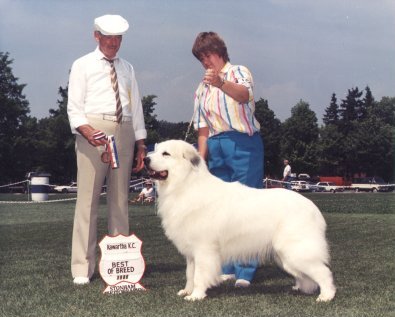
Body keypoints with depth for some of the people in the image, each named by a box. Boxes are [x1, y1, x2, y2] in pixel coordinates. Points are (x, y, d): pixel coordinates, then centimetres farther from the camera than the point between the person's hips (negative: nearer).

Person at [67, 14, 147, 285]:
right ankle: (82, 268, -3)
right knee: (88, 199, -7)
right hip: (92, 133, -4)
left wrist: (141, 145, 9)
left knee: (120, 199, 6)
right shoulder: (83, 66, 6)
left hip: (124, 134, 4)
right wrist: (88, 131, -22)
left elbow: (136, 107, 17)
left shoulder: (127, 68, 19)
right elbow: (74, 107, -3)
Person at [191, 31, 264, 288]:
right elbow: (203, 129, 17)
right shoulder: (203, 89, 20)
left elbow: (244, 95, -23)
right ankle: (227, 267, 16)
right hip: (216, 148, 6)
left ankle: (245, 271, -6)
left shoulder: (239, 72, 2)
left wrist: (221, 83, -41)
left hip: (243, 144, -6)